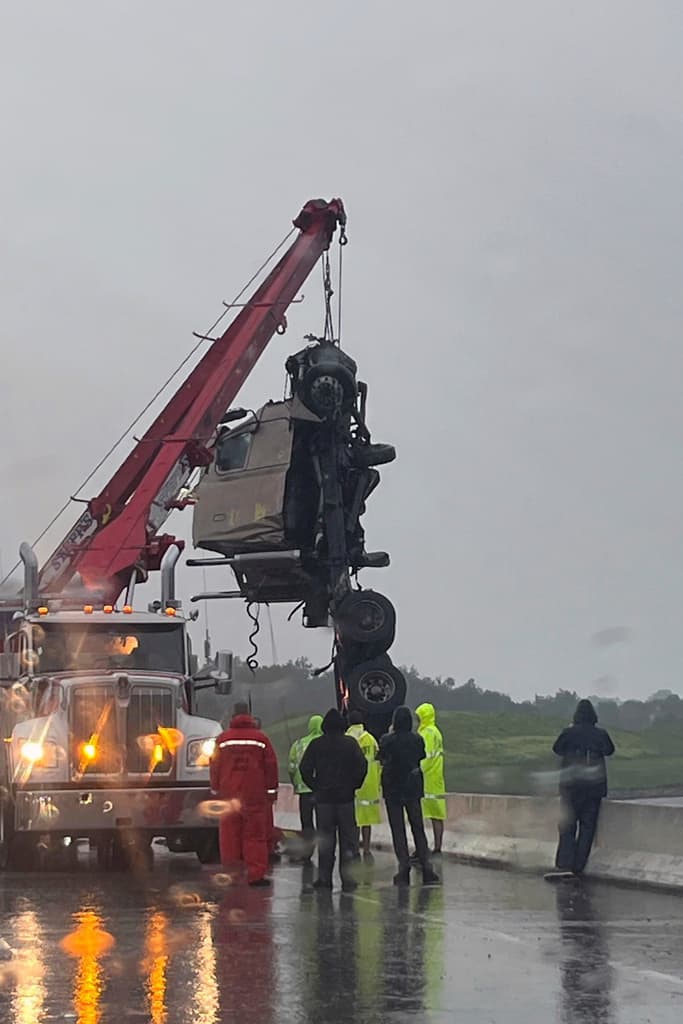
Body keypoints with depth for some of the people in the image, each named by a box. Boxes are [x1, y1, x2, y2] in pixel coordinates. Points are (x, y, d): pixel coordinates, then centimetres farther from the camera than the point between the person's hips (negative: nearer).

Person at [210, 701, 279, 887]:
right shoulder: (261, 738, 1)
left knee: (229, 835, 7)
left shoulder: (223, 739, 4)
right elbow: (271, 765, 2)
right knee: (255, 836, 1)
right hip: (255, 795, -1)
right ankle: (256, 874, -4)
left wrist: (216, 790, 18)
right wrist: (271, 791, 10)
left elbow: (214, 767, 8)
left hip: (228, 794, 1)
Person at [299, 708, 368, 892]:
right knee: (347, 837, 3)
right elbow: (362, 765, -8)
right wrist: (354, 785, 4)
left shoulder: (316, 745, 0)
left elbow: (305, 768, -4)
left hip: (323, 797, 1)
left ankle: (324, 877, 4)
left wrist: (315, 787, 6)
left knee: (325, 838, 6)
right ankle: (347, 877, -1)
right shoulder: (350, 743, -2)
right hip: (346, 796, -1)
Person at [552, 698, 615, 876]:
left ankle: (565, 863, -10)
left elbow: (556, 749, 7)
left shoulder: (568, 733, -7)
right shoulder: (601, 734, -2)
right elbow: (609, 750, 15)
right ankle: (578, 866, 4)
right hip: (594, 786, 1)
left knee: (568, 825, 4)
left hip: (571, 784, -1)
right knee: (587, 825, 7)